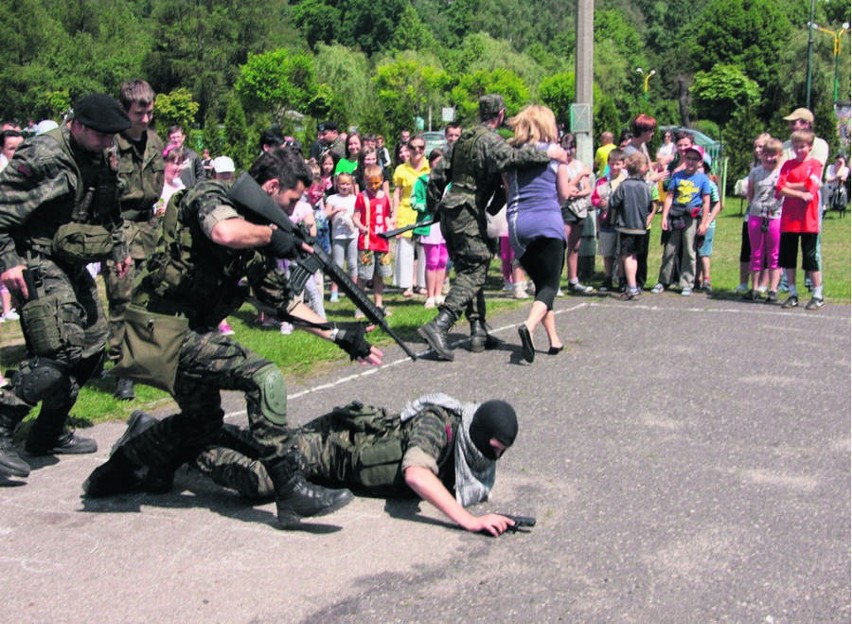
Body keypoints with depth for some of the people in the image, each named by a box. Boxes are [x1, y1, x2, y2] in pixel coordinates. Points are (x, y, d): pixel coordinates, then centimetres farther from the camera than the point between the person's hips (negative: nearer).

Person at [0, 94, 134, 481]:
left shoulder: (100, 161, 11)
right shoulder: (42, 156, -16)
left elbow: (109, 212, 27)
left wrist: (119, 247, 21)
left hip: (74, 267, 9)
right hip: (37, 264, -9)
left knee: (93, 348, 10)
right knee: (59, 351, -22)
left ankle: (49, 434, 22)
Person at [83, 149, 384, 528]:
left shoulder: (257, 237, 13)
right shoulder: (212, 196, -10)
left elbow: (282, 302, 17)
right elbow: (225, 232, -36)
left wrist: (339, 335, 13)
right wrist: (271, 235, -17)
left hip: (187, 333, 10)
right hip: (162, 331, -10)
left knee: (204, 416, 26)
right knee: (263, 377, -20)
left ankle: (120, 468, 39)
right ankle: (291, 491, -17)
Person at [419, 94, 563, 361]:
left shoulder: (463, 139, 18)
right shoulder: (489, 140, -7)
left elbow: (438, 175, 21)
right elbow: (510, 157, -29)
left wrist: (433, 208, 29)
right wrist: (548, 154, -21)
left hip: (449, 213, 9)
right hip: (469, 213, -9)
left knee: (468, 269, 13)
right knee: (474, 271, -9)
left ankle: (479, 330, 12)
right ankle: (439, 325, -23)